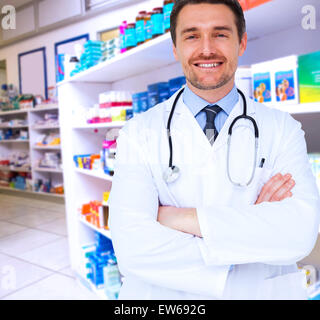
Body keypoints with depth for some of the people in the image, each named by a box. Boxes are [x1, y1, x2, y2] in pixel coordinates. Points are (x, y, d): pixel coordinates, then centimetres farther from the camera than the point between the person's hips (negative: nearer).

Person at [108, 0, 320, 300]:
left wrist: (184, 218, -23)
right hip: (164, 293, 0)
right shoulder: (138, 133, -10)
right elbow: (132, 247, -22)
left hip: (263, 292, 1)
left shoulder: (283, 129, -7)